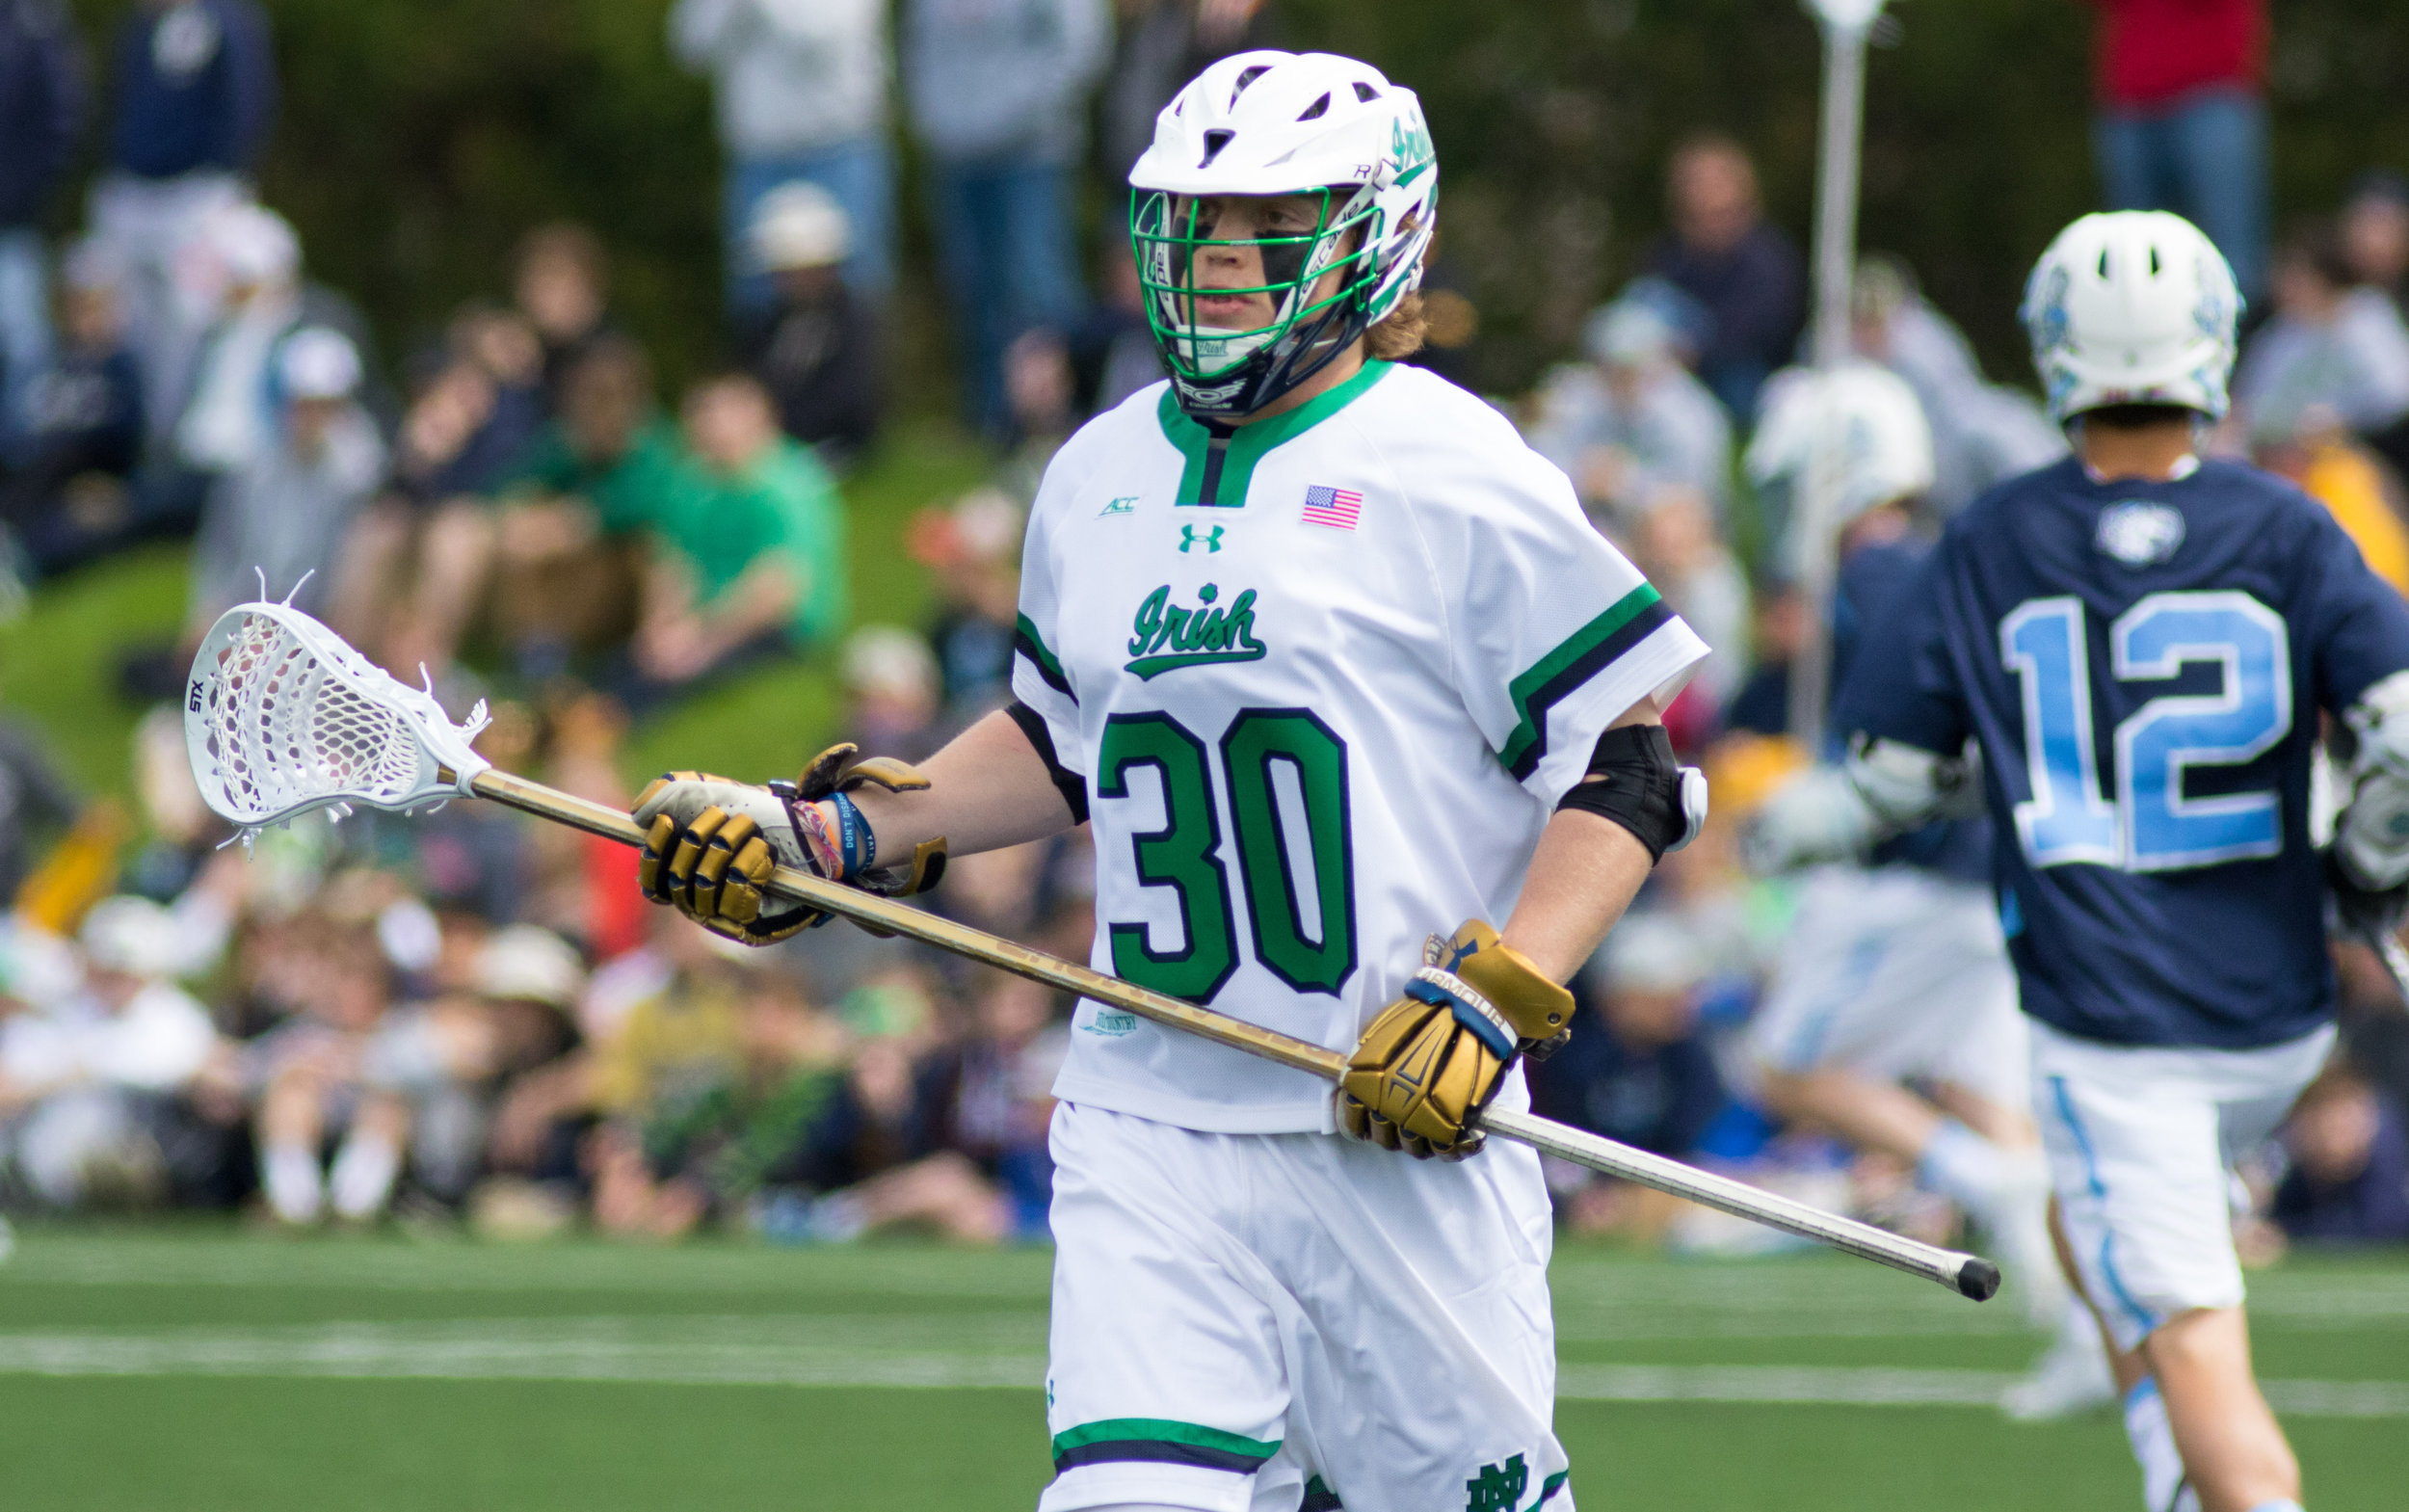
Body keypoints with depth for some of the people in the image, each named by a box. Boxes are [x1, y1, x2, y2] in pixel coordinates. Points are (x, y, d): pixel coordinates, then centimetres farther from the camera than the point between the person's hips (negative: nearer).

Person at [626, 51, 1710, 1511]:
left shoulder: (1450, 471, -5)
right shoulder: (1101, 477, 12)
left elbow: (1625, 774, -6)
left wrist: (1493, 996, -17)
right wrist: (833, 834, 18)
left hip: (1405, 1129, -4)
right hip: (1150, 1110, 4)